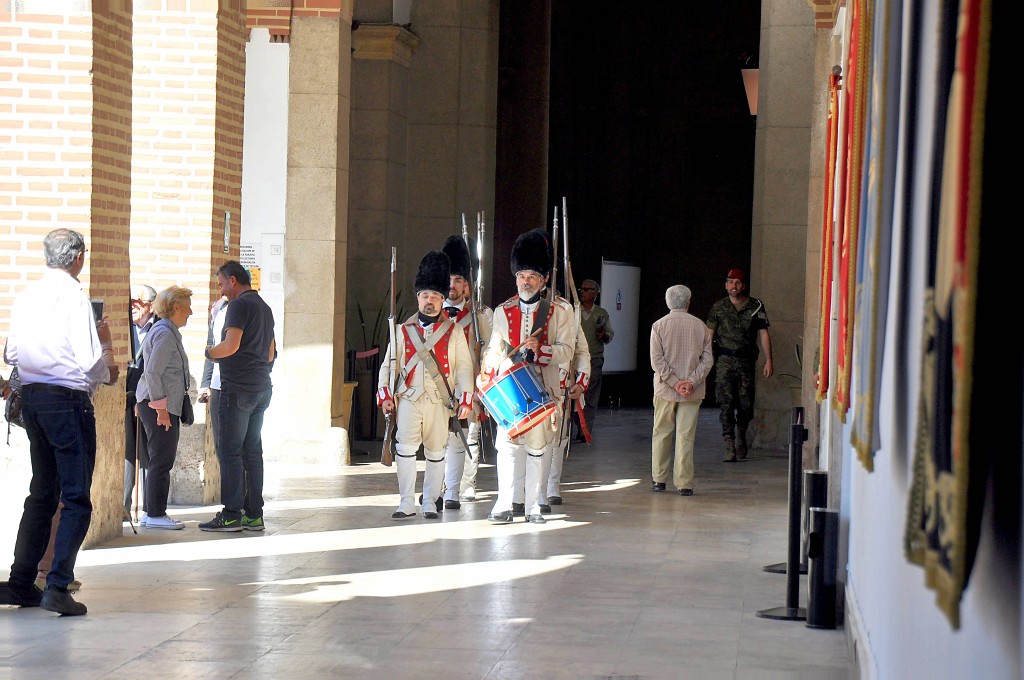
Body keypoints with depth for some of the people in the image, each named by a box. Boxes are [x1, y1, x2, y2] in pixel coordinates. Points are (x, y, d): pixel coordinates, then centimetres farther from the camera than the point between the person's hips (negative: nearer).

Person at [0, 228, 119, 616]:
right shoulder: (74, 297, -14)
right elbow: (91, 362, -17)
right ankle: (58, 587, -9)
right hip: (68, 400, -7)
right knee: (76, 500, -2)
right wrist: (106, 343, 3)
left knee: (42, 493, 17)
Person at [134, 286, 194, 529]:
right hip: (160, 406, -11)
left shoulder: (168, 331, 17)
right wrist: (160, 406, -20)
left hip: (164, 405, 11)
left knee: (161, 460, 14)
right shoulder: (165, 333, -15)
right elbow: (153, 372, -21)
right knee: (162, 459, -7)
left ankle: (151, 511, 19)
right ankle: (155, 515, -3)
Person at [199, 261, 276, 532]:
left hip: (238, 388, -9)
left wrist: (210, 352, -3)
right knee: (252, 451, 10)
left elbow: (231, 345, -20)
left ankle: (231, 514, -8)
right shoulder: (264, 307, 19)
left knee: (229, 451, -6)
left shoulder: (239, 305, -10)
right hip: (262, 388, 9)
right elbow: (271, 353, 25)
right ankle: (254, 514, 10)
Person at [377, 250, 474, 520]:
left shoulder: (454, 332, 6)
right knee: (406, 447, -12)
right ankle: (407, 503, -9)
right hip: (409, 397, 0)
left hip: (440, 399, 0)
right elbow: (388, 365, 8)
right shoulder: (403, 331, 8)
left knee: (436, 452, 6)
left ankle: (430, 502, 16)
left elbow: (464, 367, 3)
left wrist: (466, 400, -4)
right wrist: (385, 396, -2)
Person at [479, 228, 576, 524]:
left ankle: (532, 505, 12)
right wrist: (485, 377, 1)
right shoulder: (503, 311, 8)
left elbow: (566, 350, -5)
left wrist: (540, 349, -21)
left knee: (537, 446, 5)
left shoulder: (559, 312, 1)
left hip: (541, 389, -1)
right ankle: (504, 505, -7)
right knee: (506, 444, -7)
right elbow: (493, 349, 13)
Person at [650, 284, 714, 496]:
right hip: (692, 392, 0)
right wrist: (691, 381, -8)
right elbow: (708, 359, -4)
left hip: (665, 390, 0)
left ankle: (659, 479, 17)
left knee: (661, 434, 12)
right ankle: (684, 484, -1)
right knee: (686, 437, 1)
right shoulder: (700, 326, 1)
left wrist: (674, 382, -9)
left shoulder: (659, 325, -2)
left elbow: (657, 359, -9)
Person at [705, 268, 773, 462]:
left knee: (746, 404, 2)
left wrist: (768, 360, -3)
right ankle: (729, 446, -10)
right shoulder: (719, 308, 5)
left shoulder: (756, 306, 5)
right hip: (725, 360, -1)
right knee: (726, 403, -10)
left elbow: (763, 333, 4)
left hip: (746, 360, 1)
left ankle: (741, 434, 30)